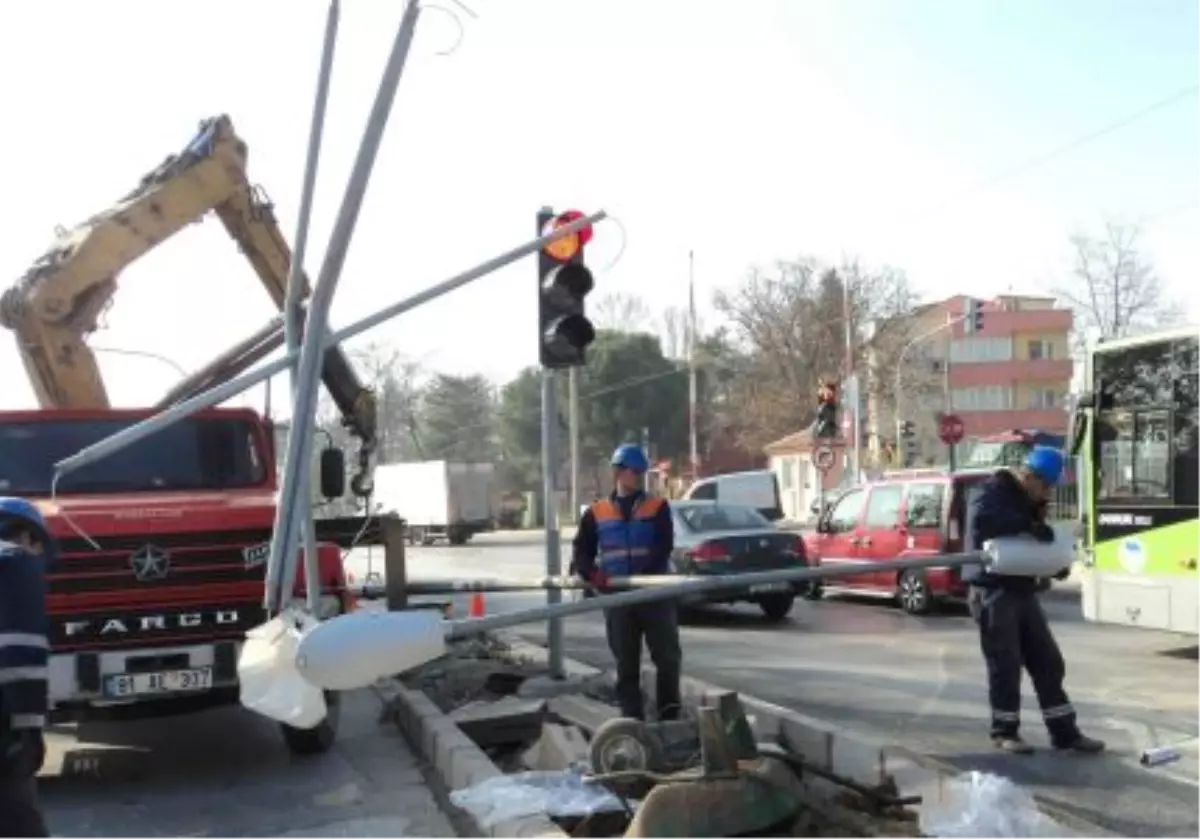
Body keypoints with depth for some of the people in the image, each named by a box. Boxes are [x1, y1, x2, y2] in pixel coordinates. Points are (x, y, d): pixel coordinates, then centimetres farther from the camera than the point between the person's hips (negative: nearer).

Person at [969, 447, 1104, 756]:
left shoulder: (1031, 500, 14)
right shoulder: (995, 491, -12)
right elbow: (981, 520, -34)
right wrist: (1029, 525, -36)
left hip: (1024, 591, 8)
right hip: (993, 592, -8)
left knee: (1048, 662, 9)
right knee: (1005, 665, -3)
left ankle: (1064, 732, 16)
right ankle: (1004, 731, 10)